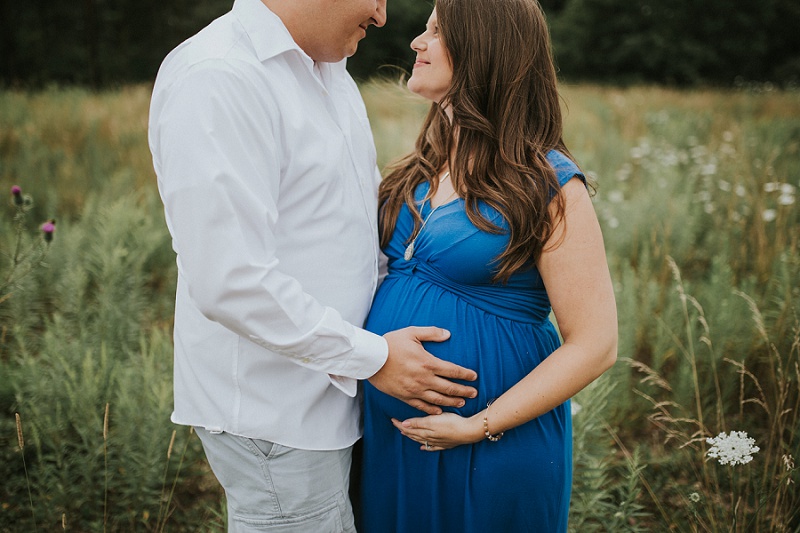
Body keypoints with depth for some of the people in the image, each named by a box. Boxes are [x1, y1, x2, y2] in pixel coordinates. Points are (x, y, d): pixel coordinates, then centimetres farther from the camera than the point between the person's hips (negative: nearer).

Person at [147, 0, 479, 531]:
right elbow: (230, 282, -27)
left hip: (330, 392, 9)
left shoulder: (328, 68, 10)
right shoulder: (216, 80, -21)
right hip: (272, 416, -9)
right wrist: (373, 357, -19)